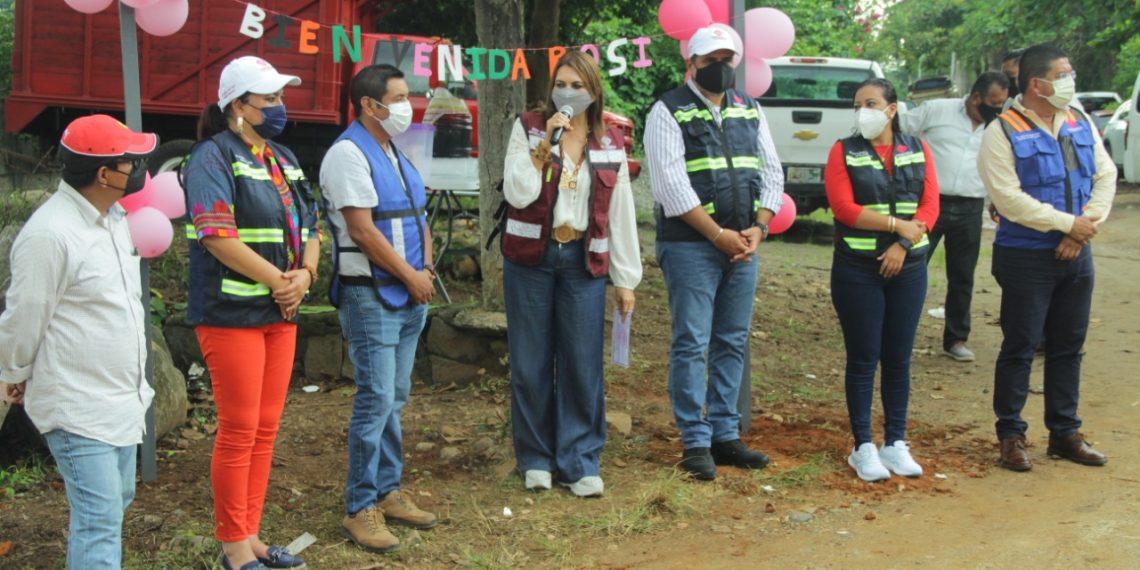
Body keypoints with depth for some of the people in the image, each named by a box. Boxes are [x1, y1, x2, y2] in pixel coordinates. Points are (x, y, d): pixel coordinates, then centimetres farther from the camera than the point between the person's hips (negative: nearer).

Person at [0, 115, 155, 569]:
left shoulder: (113, 217, 7)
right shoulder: (49, 235, -23)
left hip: (121, 396, 9)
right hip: (77, 407, -9)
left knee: (118, 498, 20)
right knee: (100, 519, -8)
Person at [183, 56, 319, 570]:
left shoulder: (283, 160, 16)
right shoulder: (214, 157, -9)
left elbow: (310, 228, 17)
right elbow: (217, 236, -20)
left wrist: (305, 274, -3)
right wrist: (279, 280, -16)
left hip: (280, 314, 8)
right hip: (231, 313, -8)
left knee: (265, 429, 11)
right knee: (239, 431, -2)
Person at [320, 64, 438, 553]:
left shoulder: (395, 154, 16)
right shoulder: (349, 154, -12)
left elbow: (418, 217, 20)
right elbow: (362, 229, -18)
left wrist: (427, 268, 4)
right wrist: (411, 275, -12)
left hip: (409, 296, 9)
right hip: (371, 295, -8)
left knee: (395, 399, 13)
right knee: (376, 399, -9)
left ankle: (387, 492, 22)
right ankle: (360, 508, 0)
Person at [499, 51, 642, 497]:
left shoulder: (610, 144, 6)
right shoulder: (528, 129, 0)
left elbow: (622, 215, 8)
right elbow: (517, 193, -12)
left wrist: (625, 280, 6)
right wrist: (544, 145, -18)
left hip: (583, 261, 1)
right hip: (531, 258, -1)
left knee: (583, 365, 1)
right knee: (531, 365, 4)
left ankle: (579, 462, 13)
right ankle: (536, 459, 20)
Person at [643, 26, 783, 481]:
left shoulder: (750, 111, 14)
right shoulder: (669, 112, -4)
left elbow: (771, 172, 12)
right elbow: (671, 184, -13)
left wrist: (759, 228, -3)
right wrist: (719, 235, -14)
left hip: (744, 246, 6)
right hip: (691, 245, -6)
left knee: (733, 343, 10)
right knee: (692, 344, -3)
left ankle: (725, 435, 19)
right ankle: (695, 442, 4)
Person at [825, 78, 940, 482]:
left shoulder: (917, 150, 8)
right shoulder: (844, 152, 0)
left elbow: (930, 205, 0)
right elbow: (844, 207, -11)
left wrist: (903, 245, -14)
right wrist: (898, 225, -14)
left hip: (908, 267, 3)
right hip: (858, 270, -3)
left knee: (899, 358, 8)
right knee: (863, 359, 1)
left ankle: (896, 443, 17)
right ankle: (863, 448, 8)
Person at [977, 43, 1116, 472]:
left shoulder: (1081, 124, 8)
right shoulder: (1003, 133, -12)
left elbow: (1105, 176, 6)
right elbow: (1008, 198, -20)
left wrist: (1088, 222, -10)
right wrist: (1069, 223, -18)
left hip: (1076, 256, 6)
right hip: (1027, 257, -6)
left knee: (1068, 347, 13)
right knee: (1020, 348, 1)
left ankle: (1065, 432, 25)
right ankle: (1010, 436, 12)